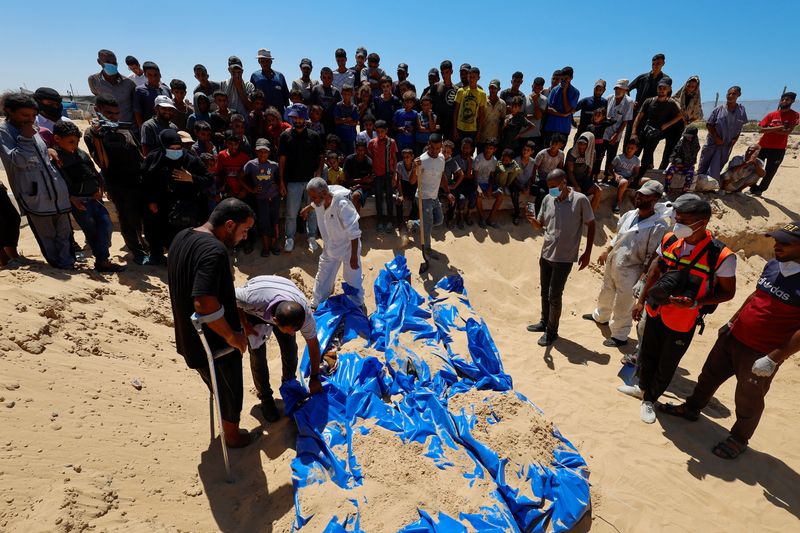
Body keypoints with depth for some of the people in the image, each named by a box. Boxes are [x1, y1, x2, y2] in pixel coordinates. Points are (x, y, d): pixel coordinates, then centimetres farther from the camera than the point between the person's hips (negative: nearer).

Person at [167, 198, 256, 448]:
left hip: (189, 337, 9)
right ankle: (233, 435, 41)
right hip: (215, 343, -9)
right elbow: (205, 304, -37)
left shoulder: (182, 237, 1)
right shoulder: (214, 250, -30)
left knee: (218, 387, 30)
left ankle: (226, 427, 52)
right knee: (230, 391, 18)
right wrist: (232, 335, -23)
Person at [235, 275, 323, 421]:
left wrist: (315, 378, -9)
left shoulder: (305, 313, -36)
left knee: (290, 348, -6)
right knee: (257, 353, -9)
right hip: (253, 311, -1)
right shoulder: (252, 299, -46)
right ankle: (265, 398, 13)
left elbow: (313, 344, -18)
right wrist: (245, 324, -21)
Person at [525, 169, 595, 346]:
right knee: (545, 292, 18)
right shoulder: (547, 199, 1)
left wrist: (587, 253, -5)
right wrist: (532, 220, -15)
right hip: (546, 254, 5)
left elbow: (591, 226, -4)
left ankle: (552, 331, 21)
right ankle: (544, 322, 39)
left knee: (554, 296, 2)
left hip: (564, 258, -5)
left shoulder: (580, 200, -13)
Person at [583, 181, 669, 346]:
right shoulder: (629, 214, -1)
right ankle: (601, 316, 53)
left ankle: (619, 336, 25)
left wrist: (643, 278, -19)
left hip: (630, 270, -7)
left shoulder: (659, 226, -22)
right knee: (606, 293, 27)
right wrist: (606, 252, 14)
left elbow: (653, 256, -20)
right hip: (612, 262, 7)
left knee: (622, 304, 5)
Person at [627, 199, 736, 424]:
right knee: (647, 354, 23)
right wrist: (641, 301, 9)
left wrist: (694, 303, -27)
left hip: (682, 321, -4)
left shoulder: (721, 256, -22)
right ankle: (643, 387, 48)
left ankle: (649, 400, 37)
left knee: (666, 364, 14)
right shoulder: (669, 240, -9)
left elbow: (727, 292, -10)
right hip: (655, 312, 4)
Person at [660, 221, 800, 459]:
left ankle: (739, 440, 36)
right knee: (710, 375, 22)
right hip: (733, 337, 7)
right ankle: (692, 408, 45)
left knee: (748, 400, 13)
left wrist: (774, 359, -22)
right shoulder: (773, 265, -1)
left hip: (761, 354, -6)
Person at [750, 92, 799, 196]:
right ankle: (753, 188, 16)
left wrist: (769, 129, -10)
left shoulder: (795, 115, -1)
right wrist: (779, 127, -15)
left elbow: (787, 131, -12)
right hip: (763, 146, 2)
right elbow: (761, 129, -6)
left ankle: (760, 189, 15)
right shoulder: (771, 115, 5)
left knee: (770, 172, 3)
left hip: (778, 149, -2)